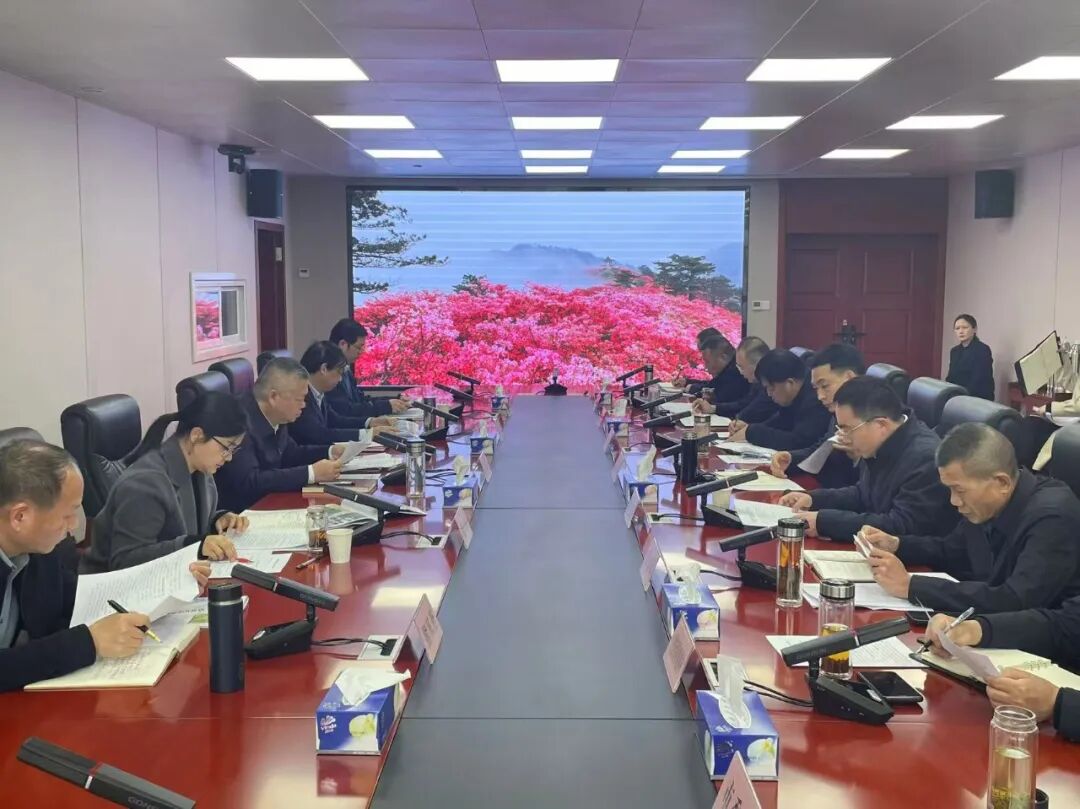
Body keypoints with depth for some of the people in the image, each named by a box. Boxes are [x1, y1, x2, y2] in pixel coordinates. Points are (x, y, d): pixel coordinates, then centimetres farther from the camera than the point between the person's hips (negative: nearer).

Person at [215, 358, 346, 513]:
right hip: (238, 513, -8)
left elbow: (289, 454, 18)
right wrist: (311, 473, -27)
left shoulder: (274, 417, 0)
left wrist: (330, 452, 4)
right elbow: (249, 481, -30)